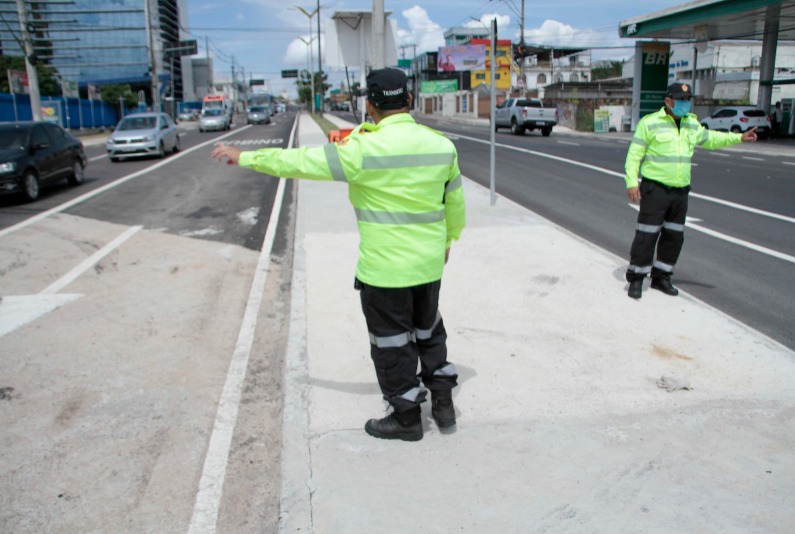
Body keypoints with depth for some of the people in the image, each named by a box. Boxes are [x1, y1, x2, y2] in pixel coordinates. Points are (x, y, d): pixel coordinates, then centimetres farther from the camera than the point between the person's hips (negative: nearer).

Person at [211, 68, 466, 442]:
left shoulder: (365, 149, -19)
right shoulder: (441, 144, -1)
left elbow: (300, 161, -14)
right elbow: (455, 202, 10)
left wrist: (245, 157, -2)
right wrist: (448, 240, 27)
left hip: (384, 268, -6)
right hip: (429, 264, 6)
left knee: (391, 340, 10)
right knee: (428, 329, 24)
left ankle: (406, 416, 23)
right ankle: (442, 400, 33)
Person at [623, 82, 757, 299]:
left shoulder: (692, 124, 13)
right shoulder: (650, 123, -6)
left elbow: (709, 139, 30)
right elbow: (634, 155, -8)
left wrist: (739, 138, 23)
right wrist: (632, 182, -17)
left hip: (680, 191, 7)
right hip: (655, 189, -7)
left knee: (674, 237, 11)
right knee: (647, 235, -7)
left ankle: (661, 277, 24)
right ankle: (636, 279, 3)